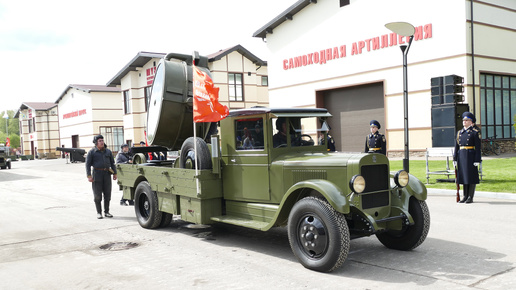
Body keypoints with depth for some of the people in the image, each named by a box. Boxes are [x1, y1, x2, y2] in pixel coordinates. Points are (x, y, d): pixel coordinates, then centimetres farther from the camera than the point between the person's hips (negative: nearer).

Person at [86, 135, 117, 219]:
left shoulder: (108, 151, 12)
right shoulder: (92, 152, 0)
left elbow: (112, 163, 16)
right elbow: (88, 164, -3)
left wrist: (114, 173, 8)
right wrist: (89, 176, -11)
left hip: (107, 174, 4)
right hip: (97, 174, -3)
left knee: (107, 194, 4)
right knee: (97, 195, 0)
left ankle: (106, 212, 14)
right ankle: (99, 213, 8)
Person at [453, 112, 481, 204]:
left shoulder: (475, 132, -3)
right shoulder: (459, 132, 13)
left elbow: (478, 147, -7)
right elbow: (456, 146, 13)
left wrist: (477, 160, -13)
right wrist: (455, 159, 8)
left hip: (471, 156, -5)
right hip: (461, 156, 6)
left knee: (471, 176, -1)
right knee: (463, 175, 9)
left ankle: (470, 197, 5)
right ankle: (465, 196, 17)